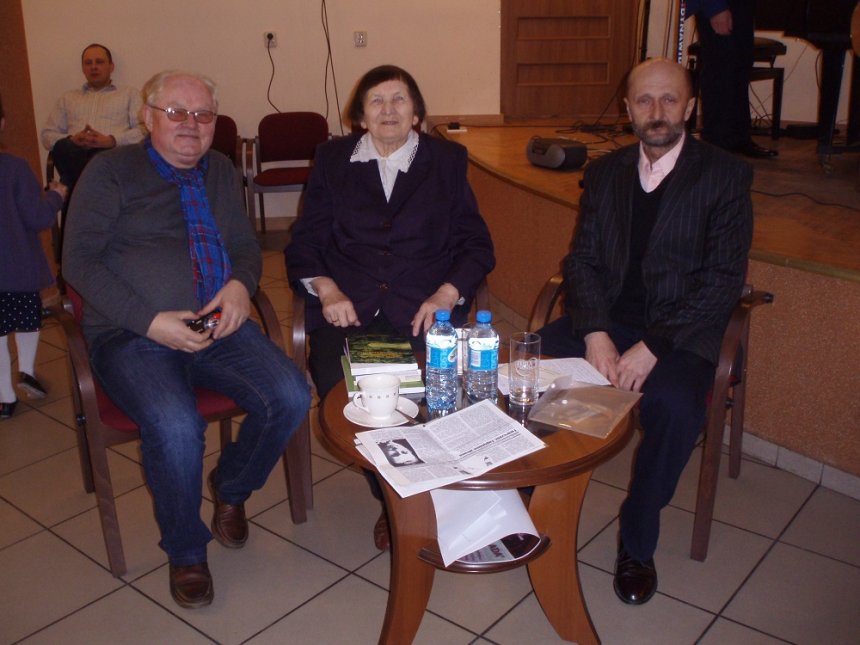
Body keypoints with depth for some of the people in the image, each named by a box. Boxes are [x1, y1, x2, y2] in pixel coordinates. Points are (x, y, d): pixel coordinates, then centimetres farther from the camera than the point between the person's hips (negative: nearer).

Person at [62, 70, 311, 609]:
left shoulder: (221, 172, 18)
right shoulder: (111, 171, 3)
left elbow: (246, 246, 22)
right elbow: (80, 261, -4)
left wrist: (241, 284, -3)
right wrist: (150, 321, -16)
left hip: (219, 326, 4)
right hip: (132, 336, -4)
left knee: (291, 397, -20)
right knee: (176, 426, -31)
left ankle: (231, 488, 12)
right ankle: (185, 552, -1)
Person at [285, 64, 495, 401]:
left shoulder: (448, 160, 13)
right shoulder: (332, 158, 16)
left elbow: (475, 243, 10)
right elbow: (306, 240, 13)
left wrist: (447, 294, -8)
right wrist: (326, 289, -8)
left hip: (424, 314, 0)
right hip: (345, 311, 1)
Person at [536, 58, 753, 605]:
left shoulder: (726, 175, -2)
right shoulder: (604, 172, 11)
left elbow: (725, 280, -9)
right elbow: (582, 259, 6)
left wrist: (653, 347, -20)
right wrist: (595, 332, -13)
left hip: (679, 333, -3)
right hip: (604, 321, 4)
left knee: (677, 406, -33)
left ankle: (638, 540, -7)